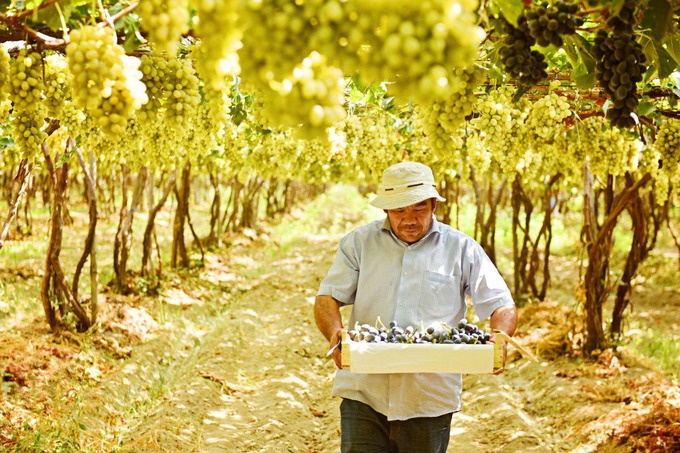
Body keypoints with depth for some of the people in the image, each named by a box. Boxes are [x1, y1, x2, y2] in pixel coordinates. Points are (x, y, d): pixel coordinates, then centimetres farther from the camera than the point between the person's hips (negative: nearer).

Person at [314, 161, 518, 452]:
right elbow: (327, 298, 4)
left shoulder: (462, 249, 6)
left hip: (430, 400, 0)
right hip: (364, 394, 0)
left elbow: (502, 306, 4)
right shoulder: (359, 243, 8)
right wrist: (336, 335, -18)